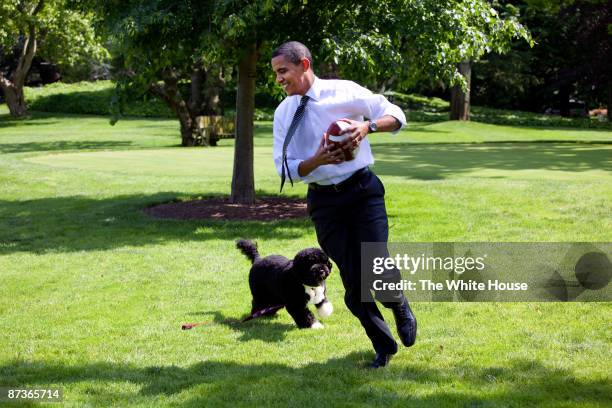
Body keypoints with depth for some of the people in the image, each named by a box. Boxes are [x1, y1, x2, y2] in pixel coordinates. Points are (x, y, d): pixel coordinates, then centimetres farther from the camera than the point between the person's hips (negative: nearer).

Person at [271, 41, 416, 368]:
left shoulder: (345, 92, -4)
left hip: (363, 190, -3)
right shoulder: (283, 114, 4)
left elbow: (396, 116, 0)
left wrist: (368, 125, -22)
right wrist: (318, 160, -18)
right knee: (352, 280, 4)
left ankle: (401, 308, 26)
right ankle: (383, 346, 23)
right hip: (323, 200, 3)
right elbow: (286, 168, 1)